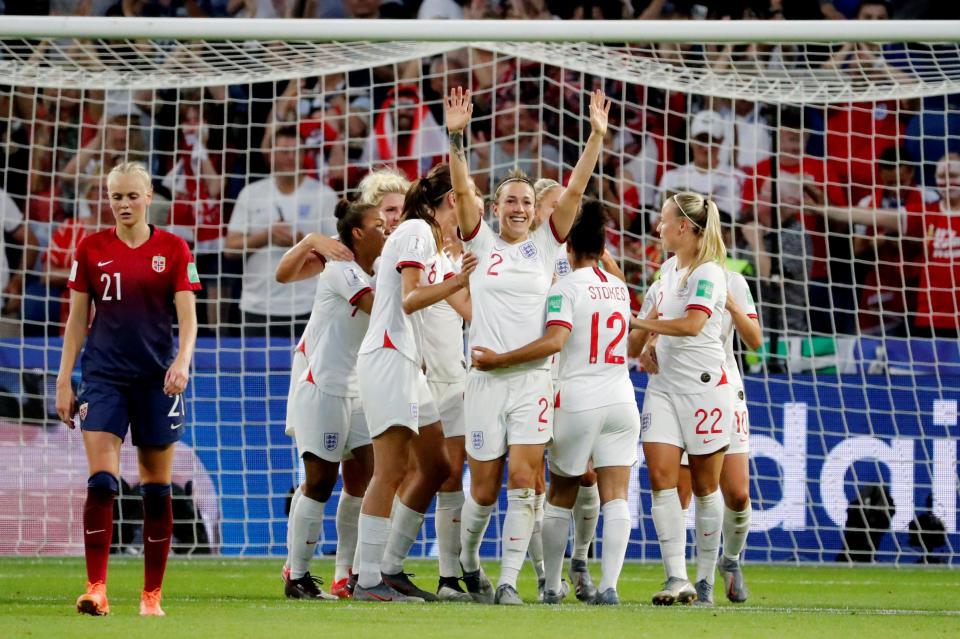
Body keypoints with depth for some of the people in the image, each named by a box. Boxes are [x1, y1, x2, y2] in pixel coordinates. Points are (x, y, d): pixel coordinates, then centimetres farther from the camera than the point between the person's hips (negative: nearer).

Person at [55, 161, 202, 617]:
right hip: (104, 375, 0)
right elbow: (77, 320, 8)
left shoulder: (173, 249, 2)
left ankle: (152, 594, 12)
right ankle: (96, 589, -17)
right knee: (101, 481, -14)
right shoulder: (92, 248, 5)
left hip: (157, 378, 0)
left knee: (157, 489, 3)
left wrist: (182, 361, -21)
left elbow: (187, 317, -3)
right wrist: (63, 381, 3)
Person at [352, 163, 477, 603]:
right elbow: (409, 299, -18)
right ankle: (368, 580, -15)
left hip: (405, 364, 11)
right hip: (388, 357, -11)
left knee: (434, 468, 10)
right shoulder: (417, 231, -7)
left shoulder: (425, 235, 23)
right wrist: (458, 282, -22)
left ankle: (391, 569, 12)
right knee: (392, 471, -14)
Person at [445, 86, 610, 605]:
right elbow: (462, 192, -6)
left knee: (523, 479, -12)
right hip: (485, 379, 0)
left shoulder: (545, 245, 10)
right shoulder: (481, 244, 7)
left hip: (532, 378, 0)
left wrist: (597, 137, -9)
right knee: (484, 489, 4)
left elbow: (575, 191, 1)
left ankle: (509, 579, -10)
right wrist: (456, 138, -19)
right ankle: (467, 558, 30)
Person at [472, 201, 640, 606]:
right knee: (615, 499, -3)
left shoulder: (565, 288, -9)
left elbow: (555, 341, -23)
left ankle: (552, 586, 18)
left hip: (577, 401, -4)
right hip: (621, 401, 4)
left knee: (560, 497, 11)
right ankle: (609, 585, -15)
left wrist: (499, 360, -21)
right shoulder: (619, 288, 10)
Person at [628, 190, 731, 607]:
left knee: (704, 485, 2)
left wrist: (639, 323, -18)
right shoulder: (669, 267, 13)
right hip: (664, 385, 7)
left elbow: (692, 324, -26)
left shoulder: (707, 273, -12)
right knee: (661, 478, -9)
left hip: (704, 386, -7)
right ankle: (676, 579, -14)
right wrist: (648, 346, 12)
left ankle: (705, 579, 12)